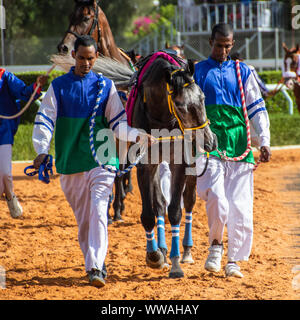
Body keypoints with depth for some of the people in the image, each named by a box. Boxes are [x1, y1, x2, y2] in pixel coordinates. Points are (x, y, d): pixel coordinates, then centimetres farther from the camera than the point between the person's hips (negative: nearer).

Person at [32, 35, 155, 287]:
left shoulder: (105, 85, 9)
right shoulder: (59, 86, 9)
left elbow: (118, 122, 9)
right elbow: (45, 120, 2)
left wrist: (137, 136, -10)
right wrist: (42, 150, -13)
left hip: (102, 159, -2)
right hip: (70, 163, 2)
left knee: (98, 212, -16)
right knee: (82, 218, 7)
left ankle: (95, 267, -23)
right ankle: (94, 264, 20)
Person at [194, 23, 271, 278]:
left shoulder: (243, 72, 14)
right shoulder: (196, 72, 10)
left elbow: (257, 108, 12)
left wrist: (264, 141, 2)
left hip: (239, 147, 2)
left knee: (241, 205, -3)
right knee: (216, 199, -20)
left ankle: (234, 261, 7)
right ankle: (216, 244, 5)